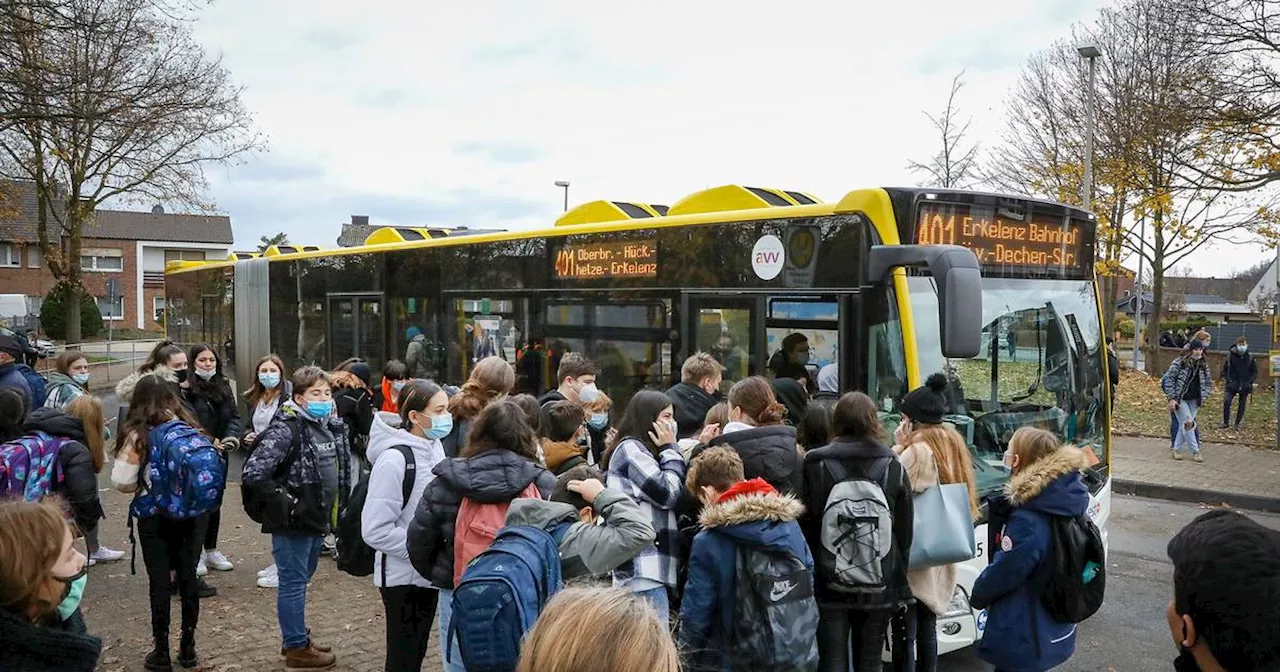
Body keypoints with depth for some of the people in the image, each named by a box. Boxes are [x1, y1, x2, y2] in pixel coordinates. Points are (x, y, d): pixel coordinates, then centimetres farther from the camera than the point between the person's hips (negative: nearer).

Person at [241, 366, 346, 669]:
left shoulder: (329, 425, 7)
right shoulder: (285, 429, -19)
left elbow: (337, 466, 24)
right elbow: (254, 473, -25)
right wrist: (281, 501, -21)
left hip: (316, 518, 9)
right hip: (293, 522, -8)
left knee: (301, 579, 20)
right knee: (293, 583, 4)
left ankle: (297, 638, 34)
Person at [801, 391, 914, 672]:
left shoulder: (815, 464, -6)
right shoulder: (893, 467, 1)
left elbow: (805, 524, -4)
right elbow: (905, 531, 4)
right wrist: (897, 577, 13)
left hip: (829, 583, -2)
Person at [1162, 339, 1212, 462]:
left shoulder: (1204, 366, 6)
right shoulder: (1179, 363, -10)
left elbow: (1208, 383, 16)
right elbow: (1169, 379, -12)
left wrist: (1204, 396, 1)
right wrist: (1171, 398, -16)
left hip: (1194, 400, 5)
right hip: (1179, 399, -5)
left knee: (1184, 425, 4)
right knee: (1188, 423, -13)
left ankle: (1176, 449, 18)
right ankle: (1195, 451, -3)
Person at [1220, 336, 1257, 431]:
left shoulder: (1250, 358, -1)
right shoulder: (1230, 356, -3)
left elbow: (1255, 372, 7)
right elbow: (1224, 370, 5)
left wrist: (1250, 382, -8)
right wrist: (1228, 380, -8)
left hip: (1245, 387, 1)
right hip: (1232, 385, -1)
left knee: (1242, 405, 7)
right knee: (1226, 402, -16)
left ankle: (1237, 424, 21)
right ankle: (1226, 423, -4)